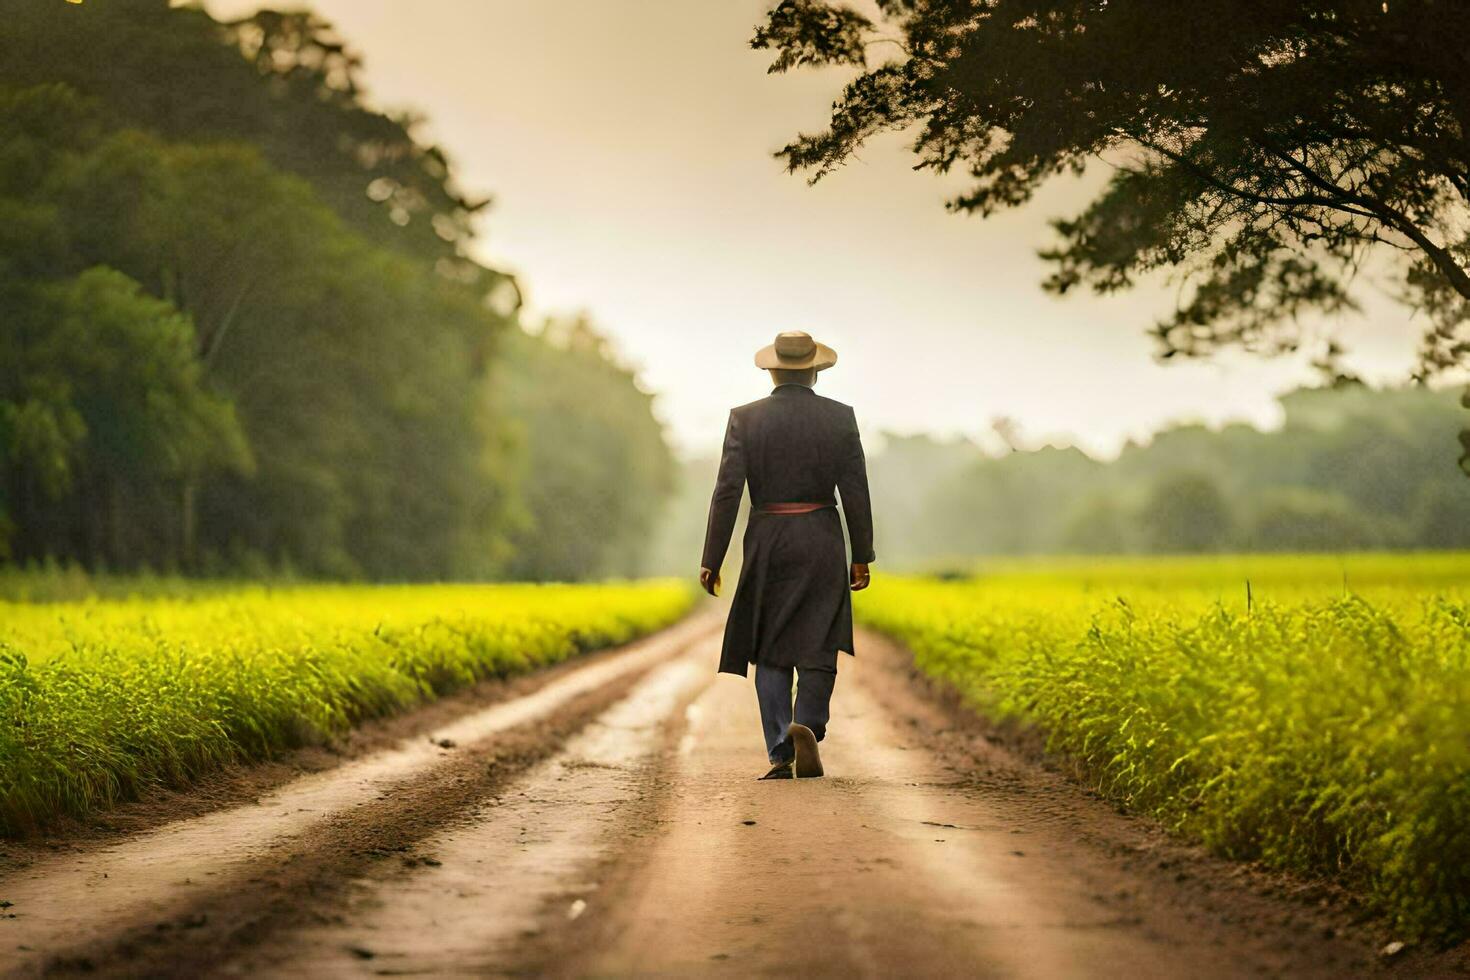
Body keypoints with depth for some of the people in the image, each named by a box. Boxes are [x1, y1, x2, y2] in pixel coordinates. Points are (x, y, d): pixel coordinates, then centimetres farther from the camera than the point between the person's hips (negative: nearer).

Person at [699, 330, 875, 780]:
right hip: (822, 545, 0)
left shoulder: (746, 418, -3)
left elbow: (727, 491, -7)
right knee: (817, 647, 8)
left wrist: (711, 560, -2)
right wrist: (862, 555, 8)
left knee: (771, 651, 9)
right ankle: (807, 725, -18)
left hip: (766, 544, 0)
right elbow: (855, 492, -1)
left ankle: (781, 755, 3)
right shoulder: (840, 417, -1)